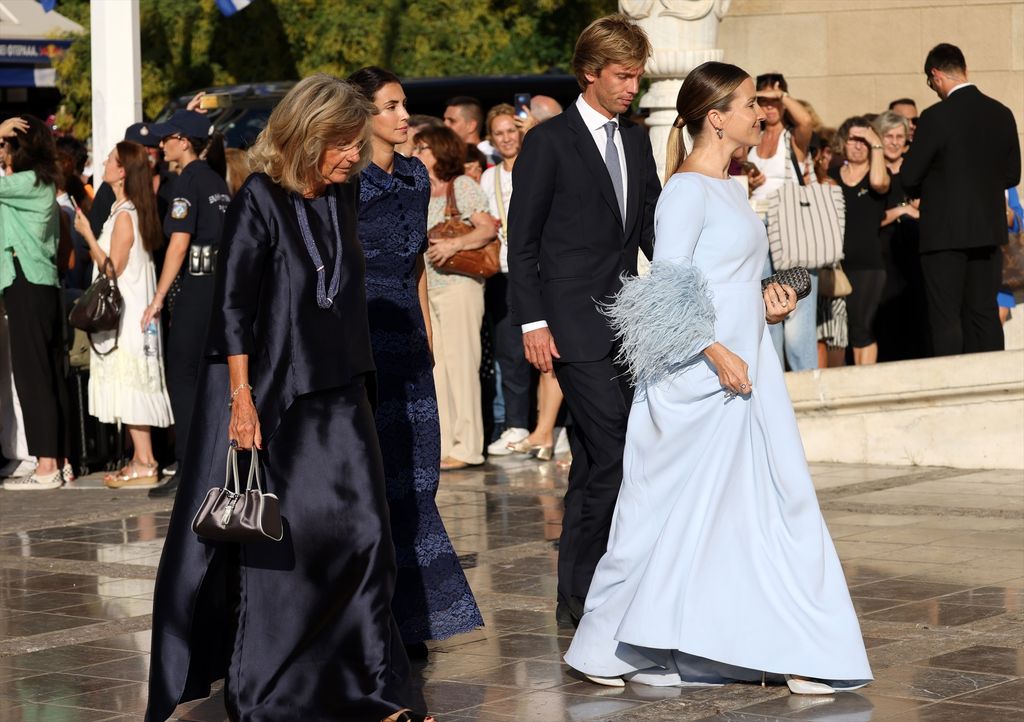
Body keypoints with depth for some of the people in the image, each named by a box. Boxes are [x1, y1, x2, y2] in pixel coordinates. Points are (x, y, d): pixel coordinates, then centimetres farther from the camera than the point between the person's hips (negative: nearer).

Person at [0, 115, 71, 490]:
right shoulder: (42, 184, 16)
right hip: (43, 286, 10)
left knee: (33, 375, -9)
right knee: (50, 376, 9)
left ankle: (46, 466, -11)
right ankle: (58, 458, 12)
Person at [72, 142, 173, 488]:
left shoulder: (124, 216, -16)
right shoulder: (133, 211, 12)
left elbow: (113, 268, -17)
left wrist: (88, 235, -13)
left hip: (127, 314, -10)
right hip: (128, 312, 10)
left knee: (129, 385, -8)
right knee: (132, 387, 11)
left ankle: (144, 464, -8)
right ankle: (142, 458, 14)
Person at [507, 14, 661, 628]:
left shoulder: (636, 140, 13)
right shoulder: (549, 141, -6)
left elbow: (652, 226, 18)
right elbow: (523, 242, -6)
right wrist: (533, 322, -11)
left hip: (627, 322, 7)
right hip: (576, 324, -7)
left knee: (595, 463, 10)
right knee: (616, 458, -13)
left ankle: (577, 593, 16)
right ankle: (584, 593, -5)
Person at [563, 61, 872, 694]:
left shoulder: (728, 185, 14)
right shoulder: (688, 187, -13)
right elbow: (668, 286, -18)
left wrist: (766, 301, 6)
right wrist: (719, 355, -21)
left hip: (746, 368, 9)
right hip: (702, 375, -9)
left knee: (777, 505, 7)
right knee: (677, 509, -1)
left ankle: (796, 649, 11)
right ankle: (608, 647, 11)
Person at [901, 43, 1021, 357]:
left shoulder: (936, 117, -14)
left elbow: (909, 177, -9)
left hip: (946, 231, -6)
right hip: (989, 230, 6)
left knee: (945, 319, -2)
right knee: (985, 314, 10)